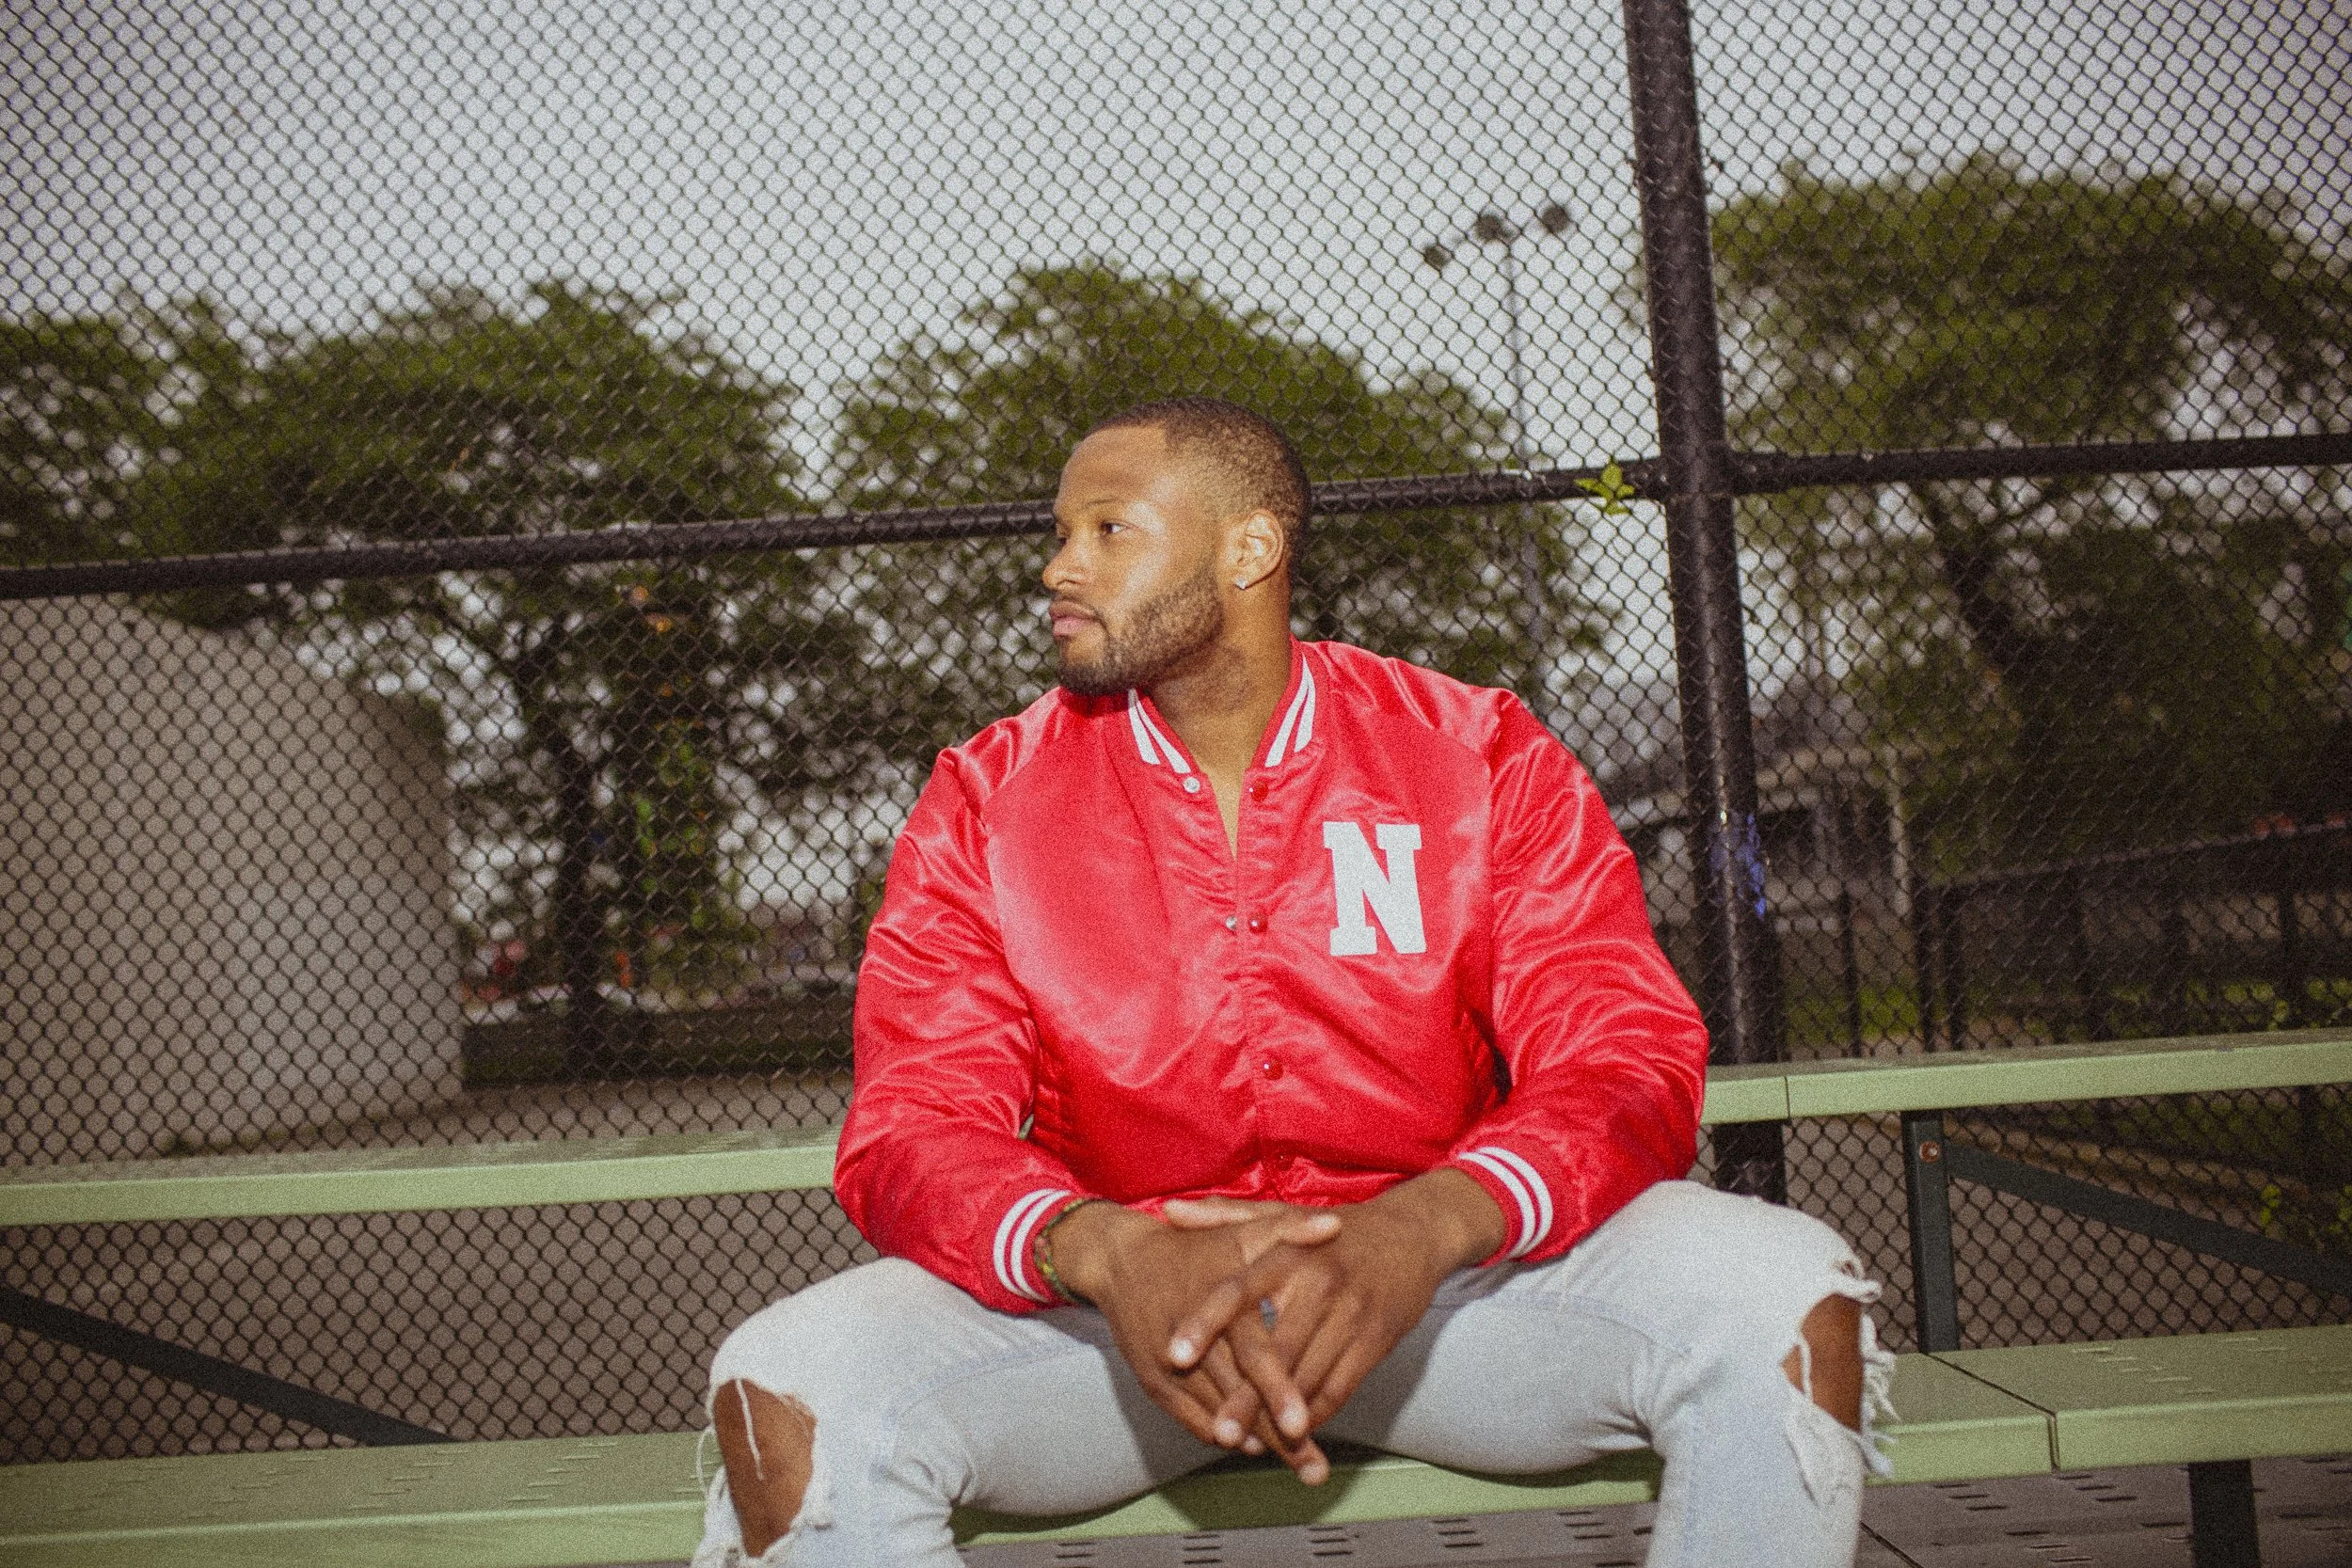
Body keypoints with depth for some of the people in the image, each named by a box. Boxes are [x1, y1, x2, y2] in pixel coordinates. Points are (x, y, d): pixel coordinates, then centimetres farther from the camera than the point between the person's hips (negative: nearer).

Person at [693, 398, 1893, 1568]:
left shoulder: (1481, 757, -1)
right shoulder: (983, 801, 1)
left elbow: (1629, 1065, -9)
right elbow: (913, 1131, -6)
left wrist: (1423, 1227, -30)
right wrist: (1102, 1253, -29)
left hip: (1447, 1268, 0)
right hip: (1104, 1295, 1)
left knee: (1791, 1298, -24)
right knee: (790, 1394, -26)